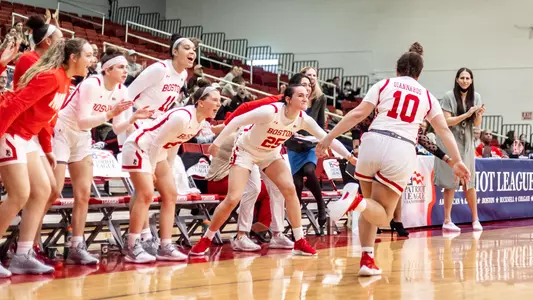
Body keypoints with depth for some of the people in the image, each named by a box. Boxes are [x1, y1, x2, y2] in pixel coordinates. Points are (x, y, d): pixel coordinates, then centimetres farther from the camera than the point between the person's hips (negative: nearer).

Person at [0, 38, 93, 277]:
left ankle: (23, 257, 4)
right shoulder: (51, 77, -20)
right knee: (20, 195, -11)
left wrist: (48, 149, 17)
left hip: (26, 137, 10)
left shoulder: (64, 80, 9)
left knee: (42, 190, 4)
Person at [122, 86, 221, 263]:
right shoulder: (182, 117, -27)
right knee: (146, 194, -18)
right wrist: (151, 171, -16)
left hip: (157, 153, 10)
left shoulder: (200, 123, 1)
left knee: (171, 195, 4)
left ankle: (165, 247, 5)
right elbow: (156, 142, -23)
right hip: (139, 147, -10)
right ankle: (133, 249, -14)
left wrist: (168, 171, 15)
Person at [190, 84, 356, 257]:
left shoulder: (303, 119, -16)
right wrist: (217, 143, -23)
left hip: (270, 154, 5)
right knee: (233, 199, -14)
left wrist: (349, 155, -18)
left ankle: (300, 242, -4)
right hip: (245, 151, -5)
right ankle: (206, 240, 4)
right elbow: (237, 121, -26)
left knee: (289, 189, -12)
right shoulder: (270, 111, -33)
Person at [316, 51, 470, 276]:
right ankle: (357, 202, -29)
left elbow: (358, 114, 5)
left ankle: (367, 259, 8)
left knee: (372, 207, 21)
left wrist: (329, 137, 6)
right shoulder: (427, 96, 20)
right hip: (401, 150, -1)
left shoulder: (384, 84, 14)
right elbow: (444, 130, 15)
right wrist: (457, 161, 16)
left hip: (373, 142, 1)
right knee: (383, 214, 5)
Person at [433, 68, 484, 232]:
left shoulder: (476, 97, 4)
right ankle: (447, 221, 3)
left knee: (469, 182, 5)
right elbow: (447, 121, -12)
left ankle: (475, 219, 12)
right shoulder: (449, 96, -9)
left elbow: (477, 124, 5)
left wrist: (479, 115, -16)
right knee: (451, 183, -3)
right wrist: (467, 114, -20)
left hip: (467, 143, 4)